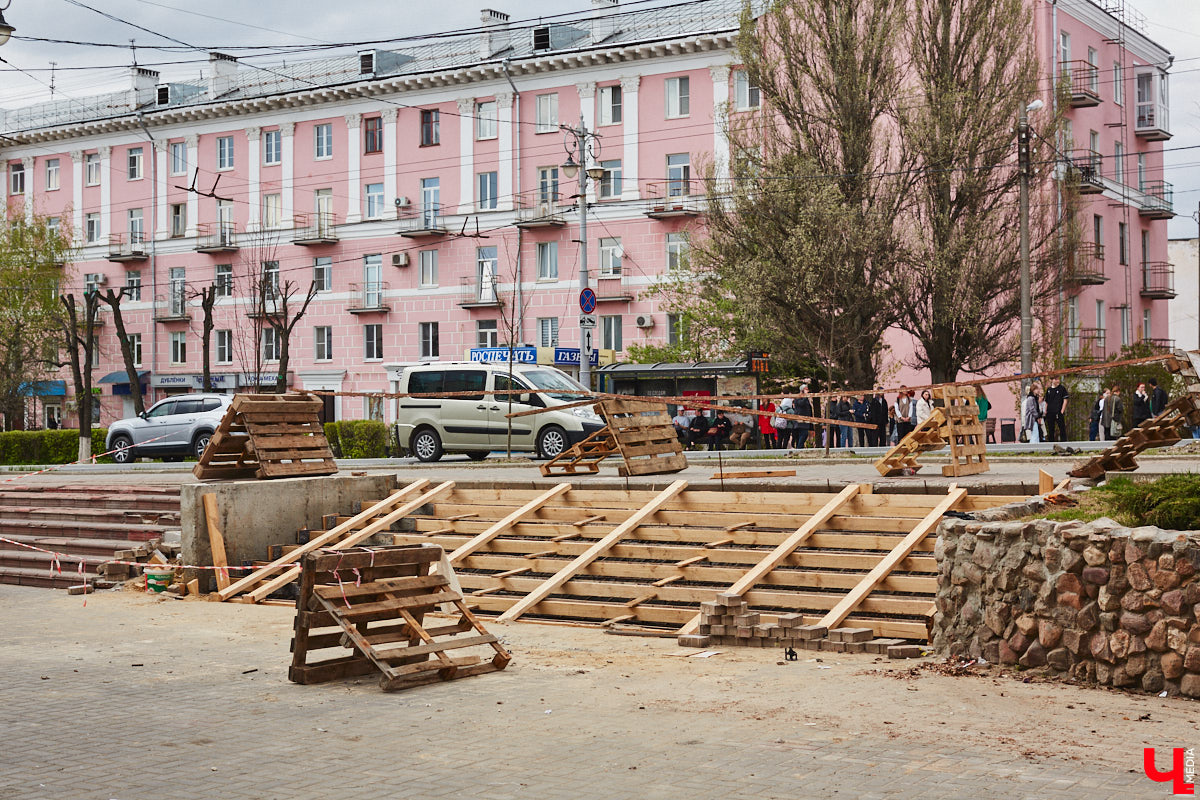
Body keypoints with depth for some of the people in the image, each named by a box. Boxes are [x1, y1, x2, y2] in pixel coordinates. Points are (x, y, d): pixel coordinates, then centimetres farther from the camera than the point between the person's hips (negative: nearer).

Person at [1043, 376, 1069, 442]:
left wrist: (1062, 411, -10)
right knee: (1050, 430, 10)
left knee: (1062, 429, -5)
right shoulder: (1049, 390, 11)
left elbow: (1065, 400, -3)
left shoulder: (1062, 388, 0)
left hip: (1059, 413, -4)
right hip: (1050, 413, 4)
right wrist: (1045, 411, 7)